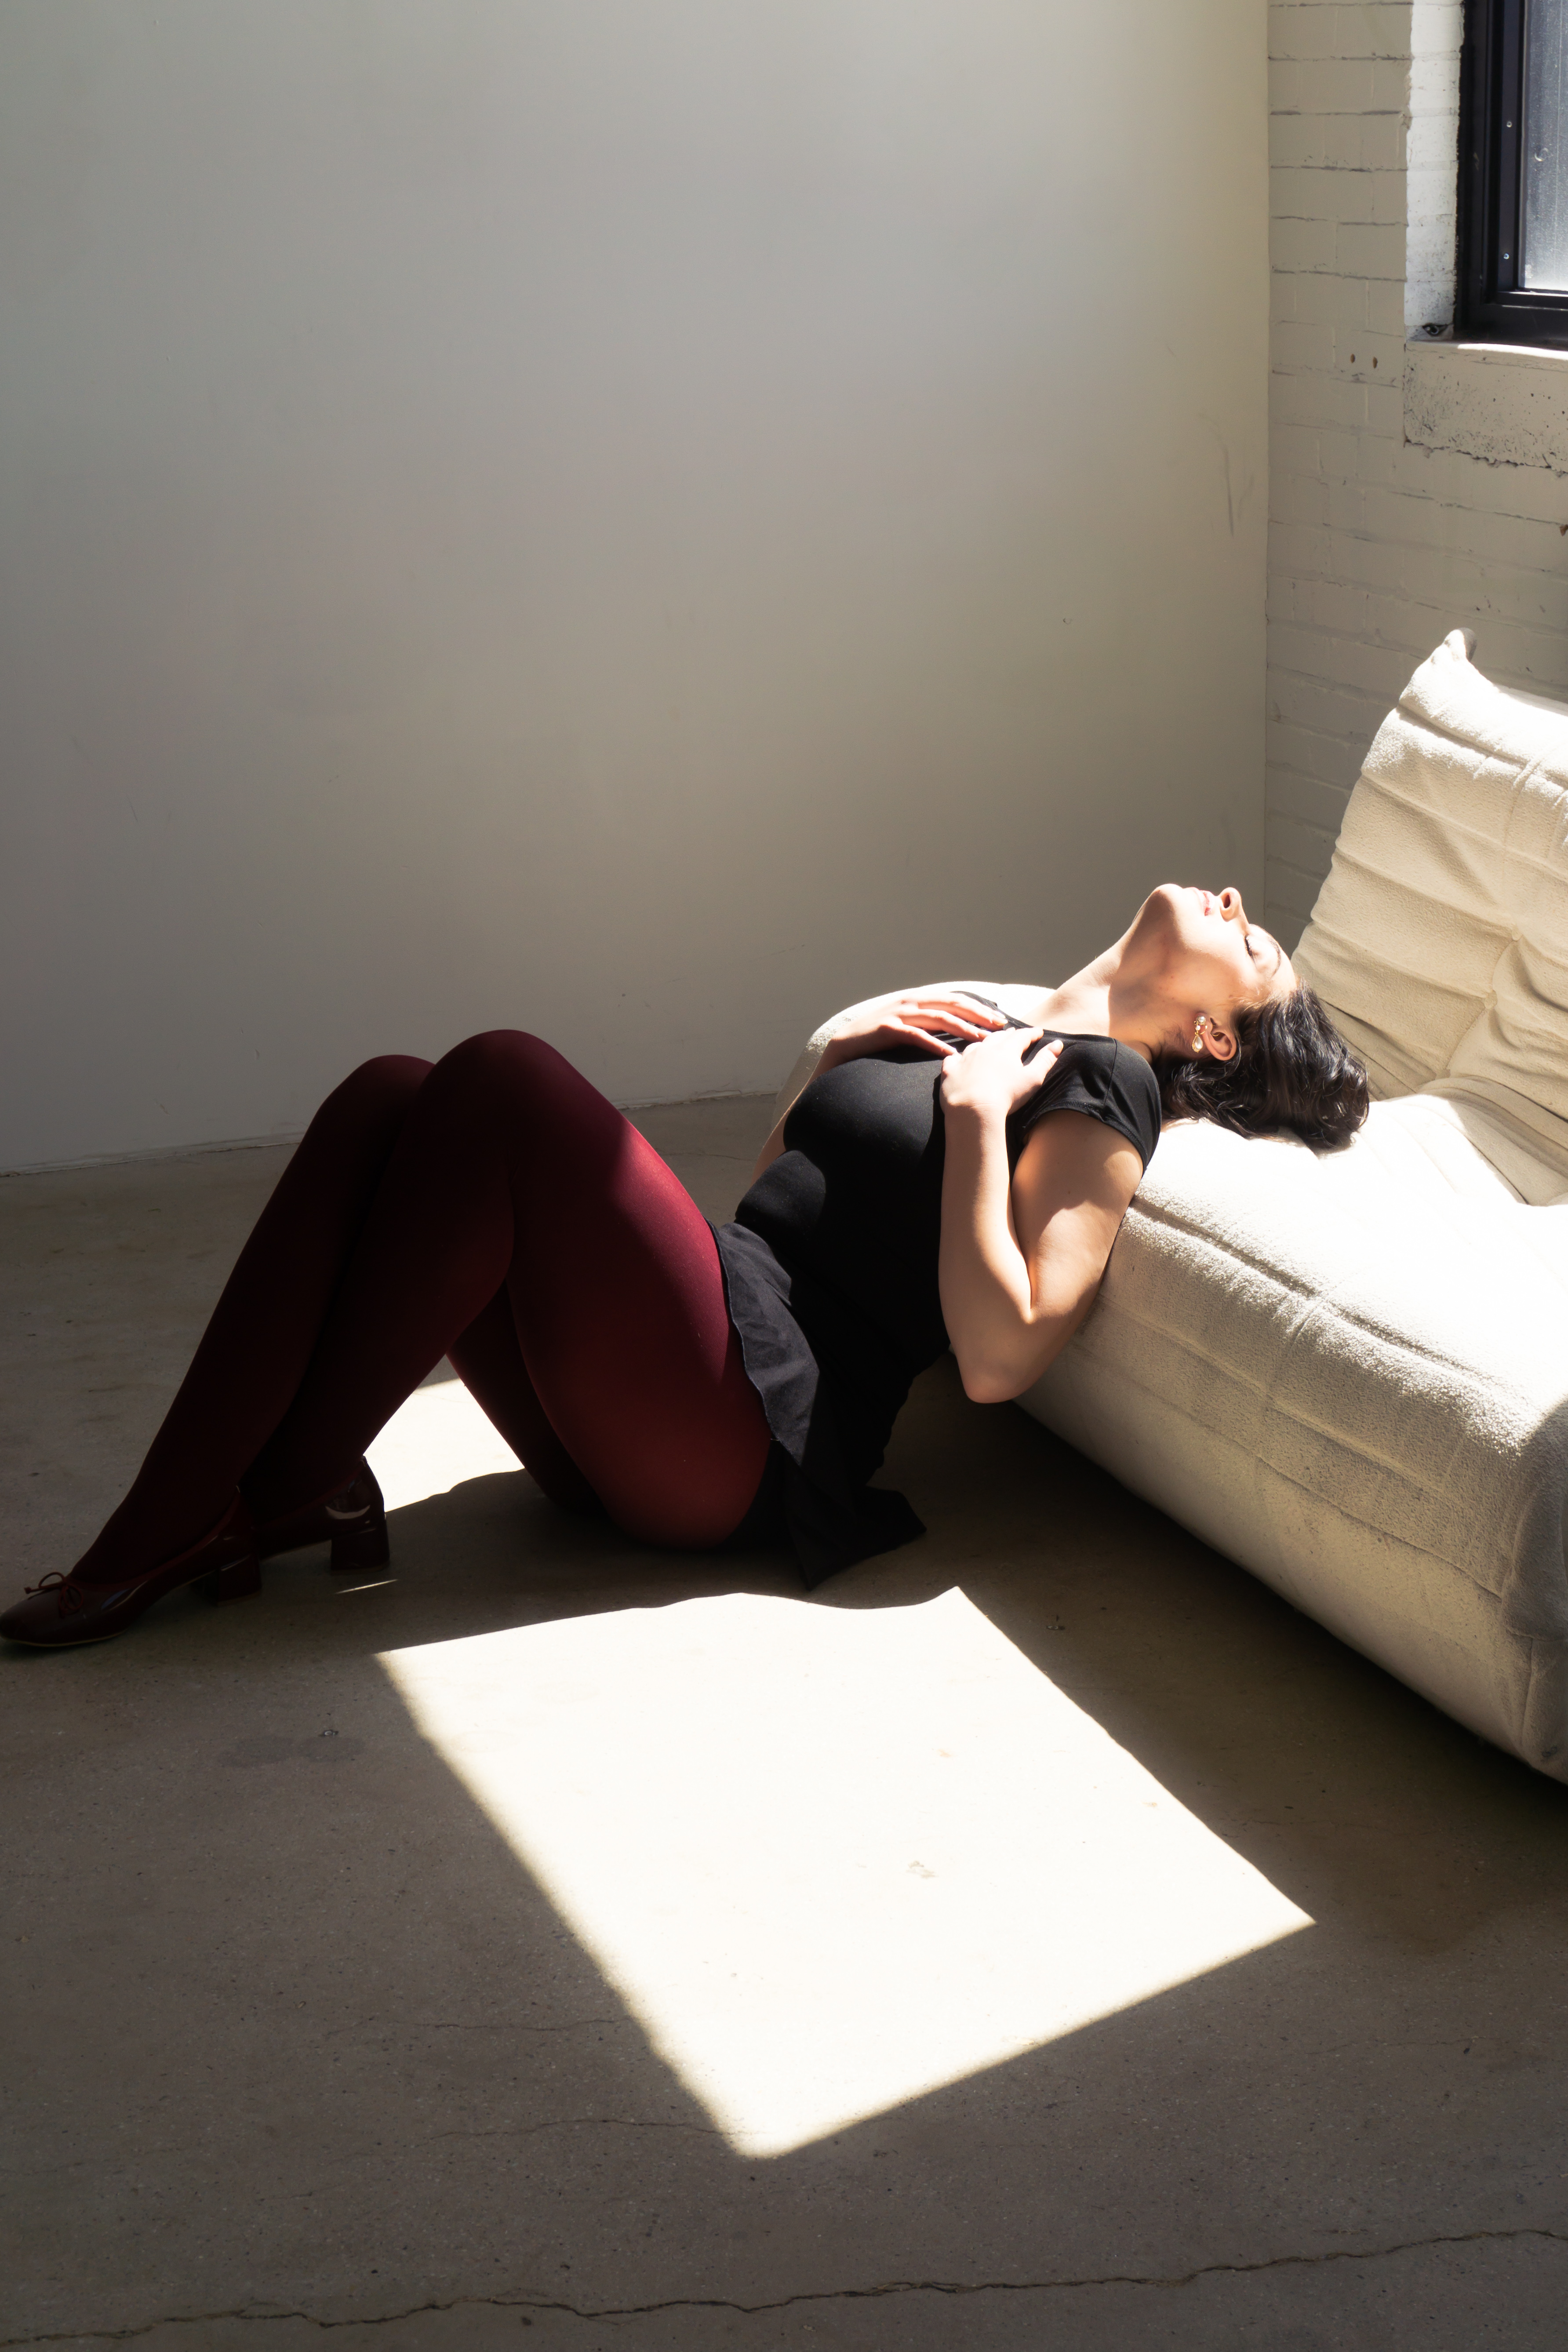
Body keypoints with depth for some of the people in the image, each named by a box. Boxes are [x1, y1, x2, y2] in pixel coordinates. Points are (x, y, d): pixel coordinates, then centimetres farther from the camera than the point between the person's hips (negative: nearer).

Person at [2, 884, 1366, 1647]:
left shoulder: (1100, 1092, 2)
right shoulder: (991, 1033, 27)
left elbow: (997, 1356, -13)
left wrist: (977, 1116, -7)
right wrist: (842, 1047, 18)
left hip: (740, 1436, -8)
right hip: (642, 1418, 9)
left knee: (505, 1078, -24)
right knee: (388, 1100, -10)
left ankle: (291, 1483, -16)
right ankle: (171, 1527, -20)